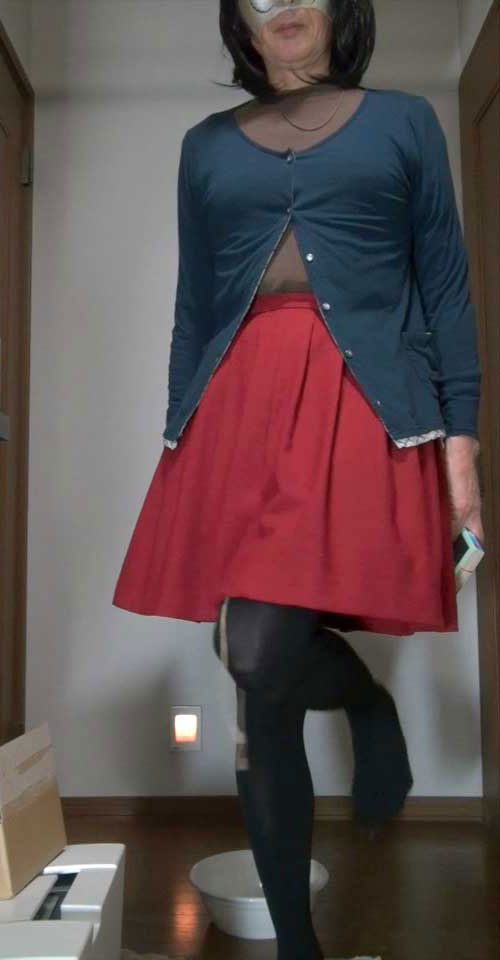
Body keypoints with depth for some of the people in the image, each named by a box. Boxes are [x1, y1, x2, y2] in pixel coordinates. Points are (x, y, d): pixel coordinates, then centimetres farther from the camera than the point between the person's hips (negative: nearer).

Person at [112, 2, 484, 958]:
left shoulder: (405, 121, 14)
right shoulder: (207, 144, 19)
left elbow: (446, 288, 9)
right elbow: (192, 306, 17)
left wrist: (460, 435, -1)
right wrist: (180, 442, 11)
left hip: (365, 401, -3)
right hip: (238, 403, 3)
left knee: (260, 653, -22)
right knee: (259, 693, 3)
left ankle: (371, 700, 14)